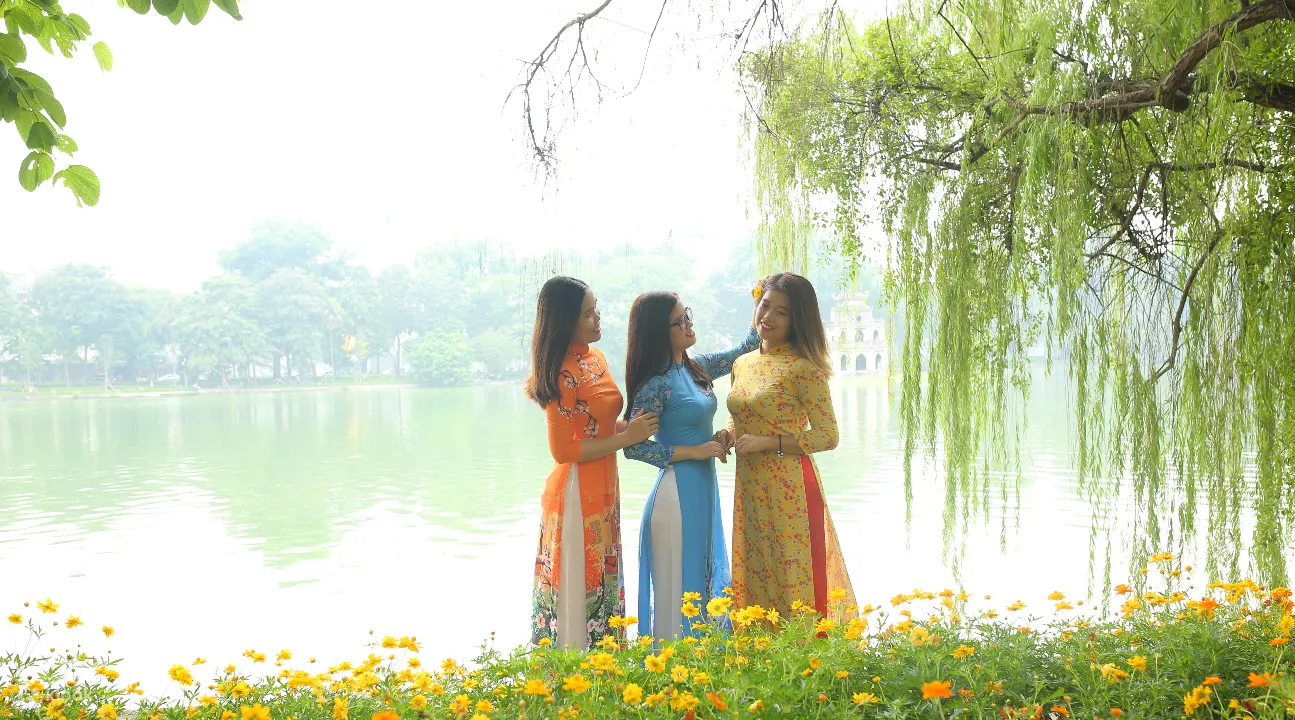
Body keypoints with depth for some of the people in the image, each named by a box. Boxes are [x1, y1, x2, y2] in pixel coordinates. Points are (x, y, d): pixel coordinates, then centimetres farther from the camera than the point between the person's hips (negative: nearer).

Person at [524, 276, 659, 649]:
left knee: (602, 585, 16)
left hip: (602, 491, 9)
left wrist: (635, 425, 1)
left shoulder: (594, 357, 9)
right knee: (580, 590, 0)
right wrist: (627, 437, -17)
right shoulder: (565, 374, -19)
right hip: (577, 495, -9)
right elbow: (563, 450, -19)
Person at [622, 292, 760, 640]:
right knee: (680, 588, 1)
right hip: (678, 493, -8)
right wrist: (694, 451, -16)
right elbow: (632, 446, -17)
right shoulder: (657, 383, -16)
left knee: (704, 581, 15)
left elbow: (745, 351, 21)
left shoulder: (696, 367, 7)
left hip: (704, 490, 8)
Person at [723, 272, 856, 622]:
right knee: (755, 580, 12)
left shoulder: (802, 368, -11)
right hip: (749, 491, 7)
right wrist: (729, 434, 2)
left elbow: (828, 436, -12)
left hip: (790, 491, -7)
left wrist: (767, 443, -17)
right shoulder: (742, 364, 11)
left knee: (796, 583, -2)